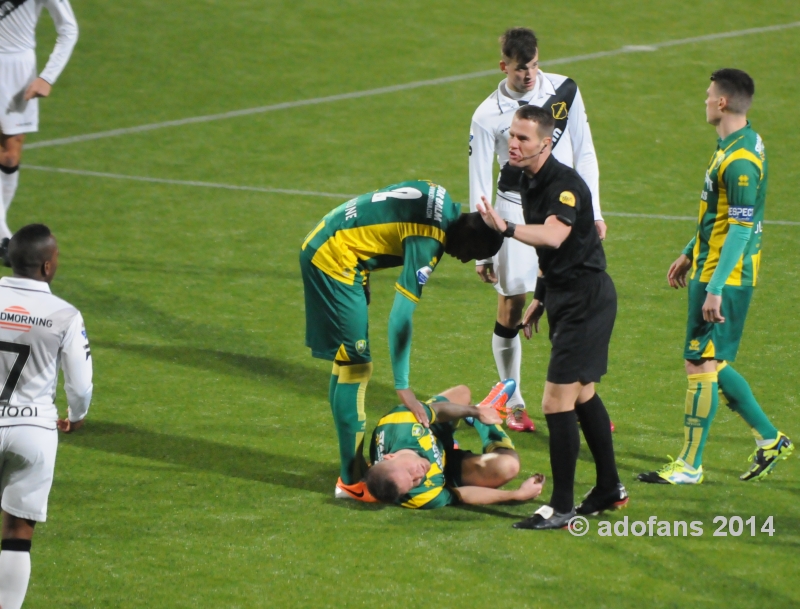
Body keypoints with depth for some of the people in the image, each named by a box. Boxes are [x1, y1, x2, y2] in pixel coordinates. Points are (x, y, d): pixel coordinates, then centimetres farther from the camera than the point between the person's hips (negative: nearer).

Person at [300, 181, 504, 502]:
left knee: (347, 363, 16)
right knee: (355, 366, -8)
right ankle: (351, 481, -5)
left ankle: (353, 468, 23)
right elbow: (401, 316, -24)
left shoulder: (441, 201, 4)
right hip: (334, 260, -11)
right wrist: (403, 387, -23)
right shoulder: (428, 241, -23)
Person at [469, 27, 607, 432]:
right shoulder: (488, 116, -10)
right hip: (515, 211, -2)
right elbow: (479, 185, -6)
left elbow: (584, 154, 6)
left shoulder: (565, 91, -2)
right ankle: (512, 404, 12)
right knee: (510, 307, -1)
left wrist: (593, 212, 3)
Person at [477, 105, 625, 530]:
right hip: (566, 295, 10)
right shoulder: (528, 182, 8)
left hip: (586, 299, -10)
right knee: (582, 395, 19)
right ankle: (610, 489, 32)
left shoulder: (565, 183, -22)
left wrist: (508, 229, -53)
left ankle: (562, 508, -5)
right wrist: (540, 297, 23)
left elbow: (554, 236, -41)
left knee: (557, 402, -10)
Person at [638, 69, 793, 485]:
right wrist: (690, 255, 28)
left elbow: (741, 229, -24)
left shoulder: (740, 161, -21)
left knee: (701, 364, -5)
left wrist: (715, 289, -26)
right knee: (710, 364, 15)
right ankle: (769, 439, 23)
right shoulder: (735, 145, 11)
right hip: (709, 271, 10)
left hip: (724, 279, -10)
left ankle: (690, 466, 1)